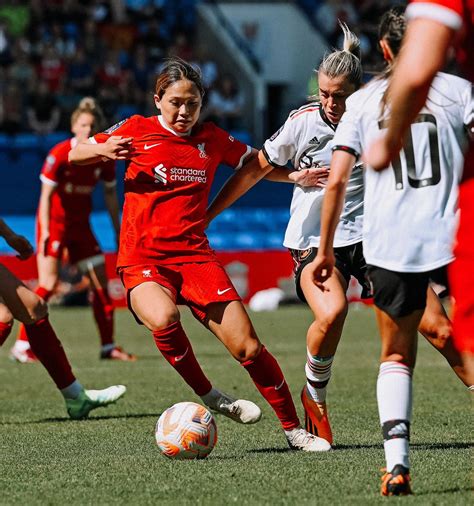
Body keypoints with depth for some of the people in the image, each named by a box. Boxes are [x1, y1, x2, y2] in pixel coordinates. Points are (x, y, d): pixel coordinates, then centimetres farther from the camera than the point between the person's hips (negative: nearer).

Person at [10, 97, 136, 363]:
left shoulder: (104, 157, -2)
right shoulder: (59, 154, -18)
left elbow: (111, 196, 9)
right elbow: (46, 196, -17)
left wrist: (118, 231, 9)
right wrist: (45, 231, -26)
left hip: (81, 224, 6)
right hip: (54, 222, -6)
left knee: (101, 282, 3)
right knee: (49, 283, -17)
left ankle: (109, 346, 13)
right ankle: (22, 346, -13)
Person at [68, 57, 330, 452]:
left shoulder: (212, 140, 10)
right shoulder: (138, 131, 3)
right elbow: (67, 156, 10)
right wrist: (103, 150, -11)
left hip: (195, 256, 2)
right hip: (142, 261, -2)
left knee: (248, 347, -8)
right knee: (164, 319, -36)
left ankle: (293, 429, 10)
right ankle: (208, 396, -11)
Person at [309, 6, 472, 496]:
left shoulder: (363, 101, 8)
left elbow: (335, 181, 4)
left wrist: (324, 250, 12)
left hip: (388, 248, 1)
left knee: (396, 357, 14)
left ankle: (396, 463, -5)